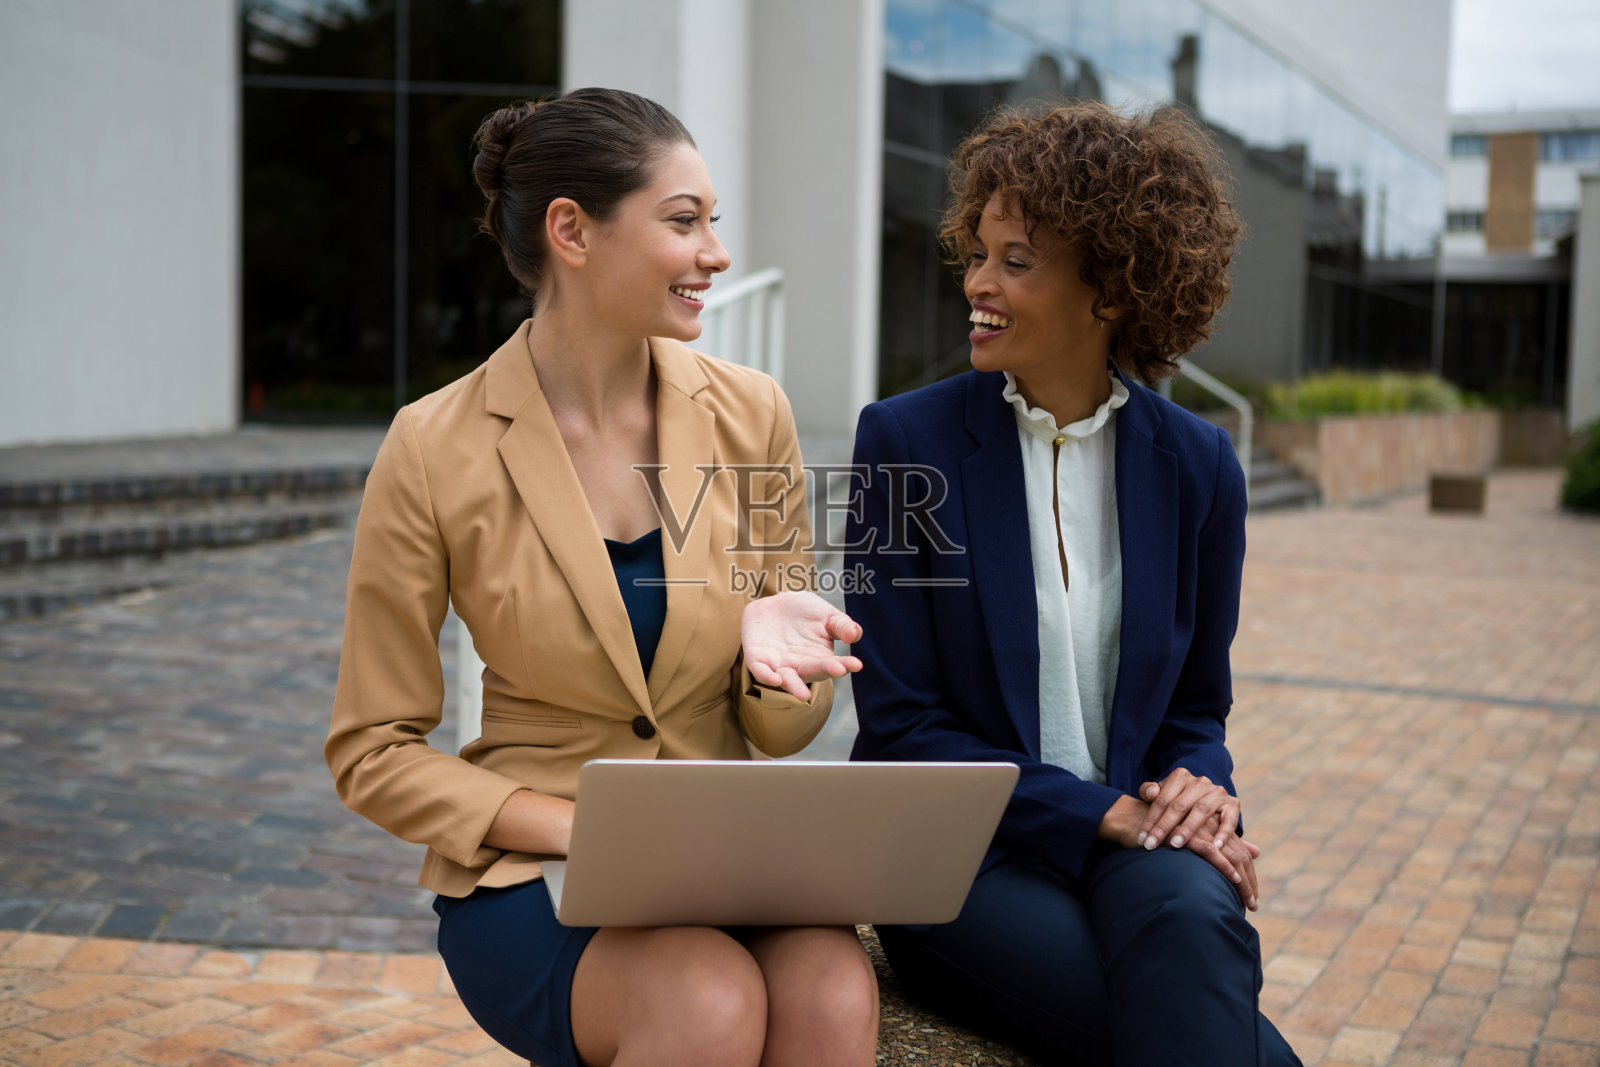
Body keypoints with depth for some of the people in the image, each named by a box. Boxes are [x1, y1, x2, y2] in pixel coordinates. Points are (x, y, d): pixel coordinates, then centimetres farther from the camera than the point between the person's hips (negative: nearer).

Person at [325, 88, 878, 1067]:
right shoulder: (435, 451, -8)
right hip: (529, 873, -2)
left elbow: (785, 732, 8)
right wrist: (580, 831, -15)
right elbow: (374, 753, -2)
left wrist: (770, 643, -16)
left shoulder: (751, 415, 2)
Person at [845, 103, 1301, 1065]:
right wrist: (1103, 811, -15)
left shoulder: (1196, 464, 3)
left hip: (1137, 841, 3)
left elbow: (1196, 706, 13)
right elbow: (901, 723, -7)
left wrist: (1201, 790, -10)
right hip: (960, 857, -3)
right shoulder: (907, 441, -6)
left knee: (1194, 922, -34)